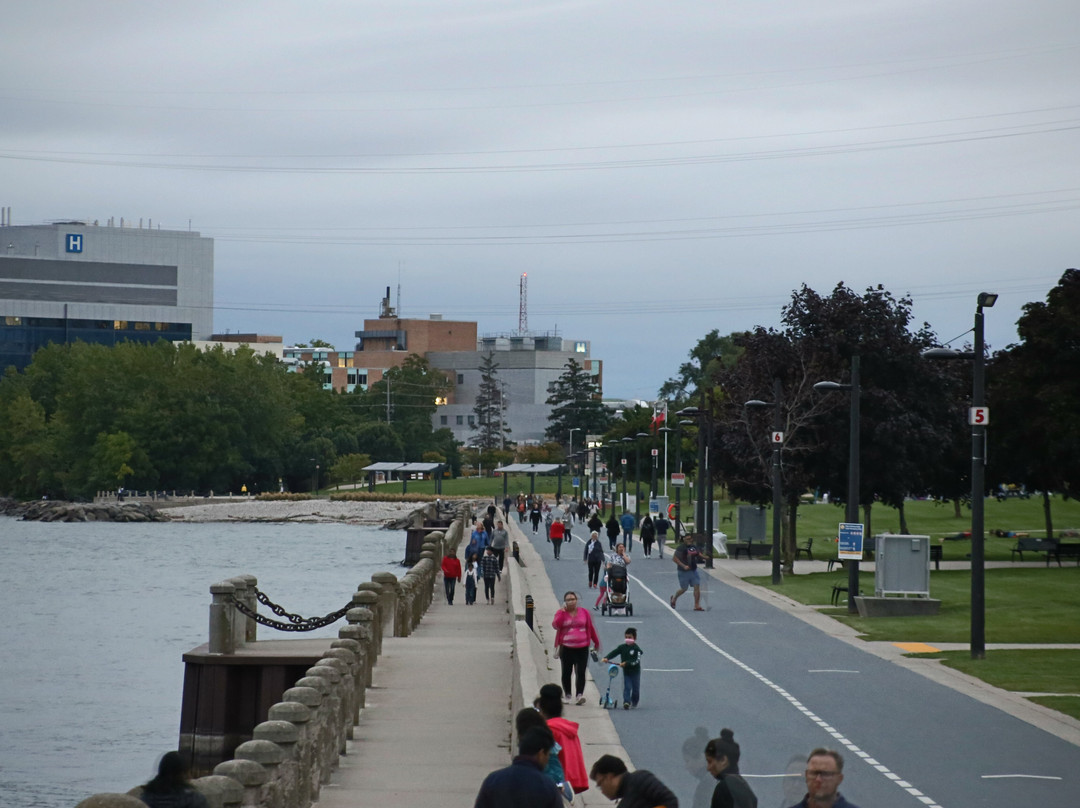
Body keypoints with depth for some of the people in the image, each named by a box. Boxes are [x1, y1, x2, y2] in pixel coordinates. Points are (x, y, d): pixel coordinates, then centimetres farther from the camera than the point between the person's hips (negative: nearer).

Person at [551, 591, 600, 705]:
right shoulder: (561, 613, 3)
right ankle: (567, 695, 18)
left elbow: (591, 628, 12)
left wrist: (596, 642, 17)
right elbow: (555, 625, -16)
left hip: (582, 648, 0)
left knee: (581, 673, -10)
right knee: (566, 673, 7)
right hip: (566, 648, 0)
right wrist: (563, 611, -16)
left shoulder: (584, 612, 6)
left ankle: (580, 694, -17)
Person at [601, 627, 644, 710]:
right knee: (627, 687, -11)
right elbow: (613, 653, -4)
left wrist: (626, 663, -30)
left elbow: (636, 661, -20)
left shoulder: (636, 649, -11)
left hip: (635, 671, -2)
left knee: (636, 689, 9)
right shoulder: (622, 647, 2)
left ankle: (634, 702, 30)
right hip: (626, 672, 2)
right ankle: (626, 702, -19)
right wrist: (606, 658, -22)